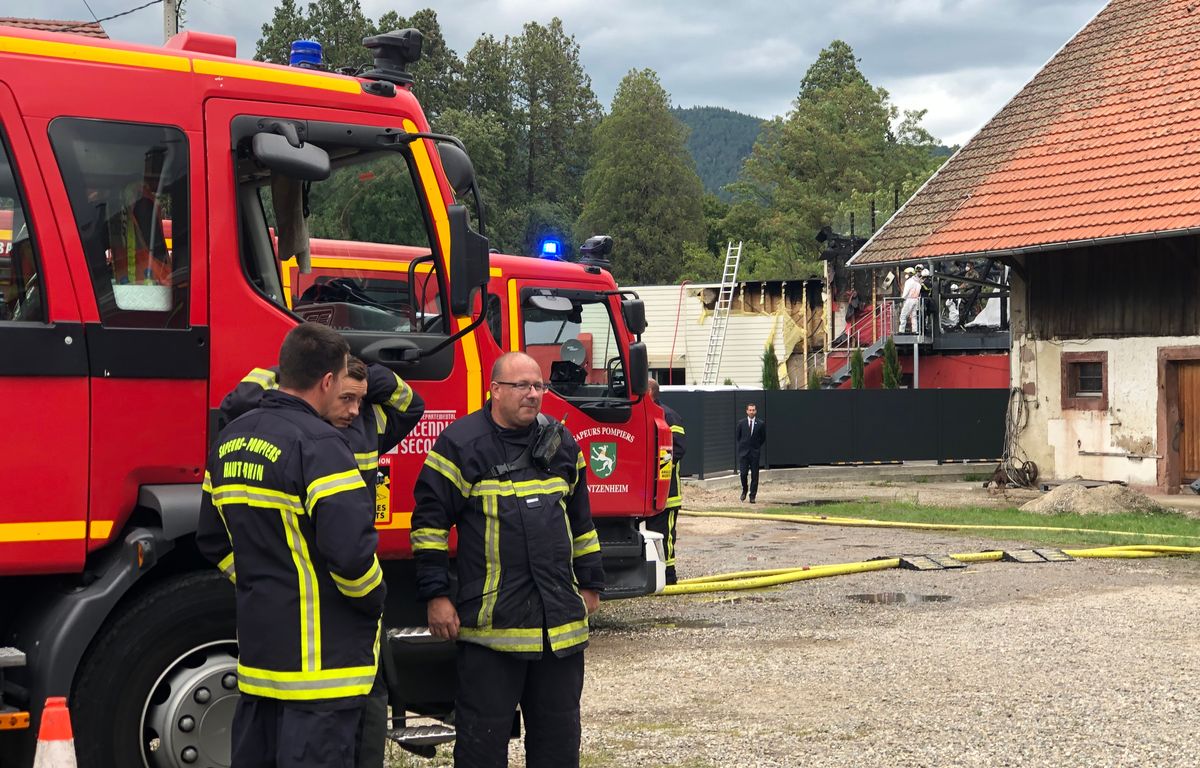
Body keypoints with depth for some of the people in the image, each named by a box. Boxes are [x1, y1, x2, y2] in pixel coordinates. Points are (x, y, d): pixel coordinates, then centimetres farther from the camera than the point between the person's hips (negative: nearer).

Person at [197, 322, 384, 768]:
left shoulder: (231, 440, 10)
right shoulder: (318, 444, -18)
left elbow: (213, 539, 18)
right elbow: (349, 548, -25)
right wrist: (372, 601, -7)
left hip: (258, 645, 9)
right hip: (321, 655, -9)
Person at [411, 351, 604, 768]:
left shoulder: (560, 442, 11)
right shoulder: (461, 442, -6)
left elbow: (580, 521, 20)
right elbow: (430, 521, -5)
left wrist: (590, 583, 20)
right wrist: (436, 595, -8)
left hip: (561, 620, 5)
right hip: (491, 622, -5)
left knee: (559, 732, 14)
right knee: (484, 733, 2)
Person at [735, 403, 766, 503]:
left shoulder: (760, 424, 1)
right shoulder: (741, 423, 3)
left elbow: (763, 438, 10)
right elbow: (737, 436, 12)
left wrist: (757, 446, 6)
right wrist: (742, 445, 8)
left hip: (755, 453, 0)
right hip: (743, 452, 0)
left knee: (754, 475, 1)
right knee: (743, 473, -5)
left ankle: (753, 495, 8)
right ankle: (744, 490, 21)